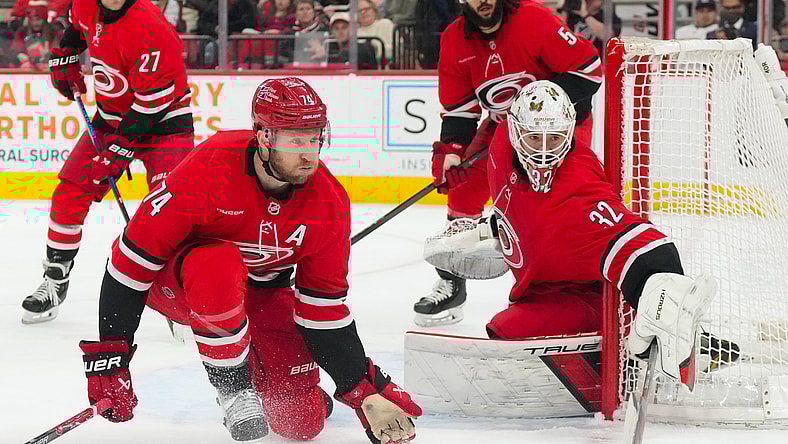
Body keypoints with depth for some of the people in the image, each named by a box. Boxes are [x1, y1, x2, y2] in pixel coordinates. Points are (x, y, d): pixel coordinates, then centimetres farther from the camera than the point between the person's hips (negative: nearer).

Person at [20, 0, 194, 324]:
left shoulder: (149, 30, -31)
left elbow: (151, 103, -28)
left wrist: (121, 148, -26)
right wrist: (65, 55, 9)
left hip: (163, 119, -6)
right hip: (111, 117, 6)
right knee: (70, 194, 2)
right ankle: (55, 279, 16)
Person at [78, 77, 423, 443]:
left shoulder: (330, 203, -17)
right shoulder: (209, 169, -33)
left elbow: (325, 306, -7)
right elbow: (135, 256, -28)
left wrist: (368, 391, -13)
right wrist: (108, 357, -28)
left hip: (260, 294, 4)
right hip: (174, 283, -4)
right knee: (219, 267, -41)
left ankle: (253, 366, 25)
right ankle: (233, 388, -18)